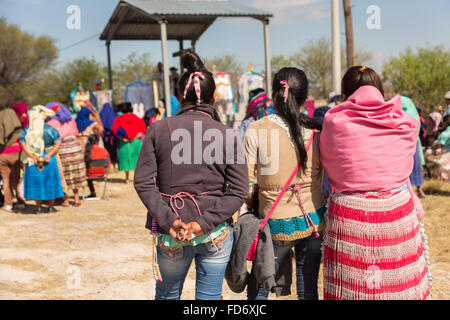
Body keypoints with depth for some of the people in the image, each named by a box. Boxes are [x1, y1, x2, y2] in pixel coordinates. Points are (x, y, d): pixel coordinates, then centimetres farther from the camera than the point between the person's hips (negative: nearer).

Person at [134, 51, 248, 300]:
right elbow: (239, 191, -9)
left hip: (170, 235, 1)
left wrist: (169, 219, -11)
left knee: (167, 295, 22)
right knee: (209, 297, 12)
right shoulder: (228, 136, -4)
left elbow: (143, 182, -8)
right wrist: (205, 222, -12)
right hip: (217, 235, -1)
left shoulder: (158, 130, -3)